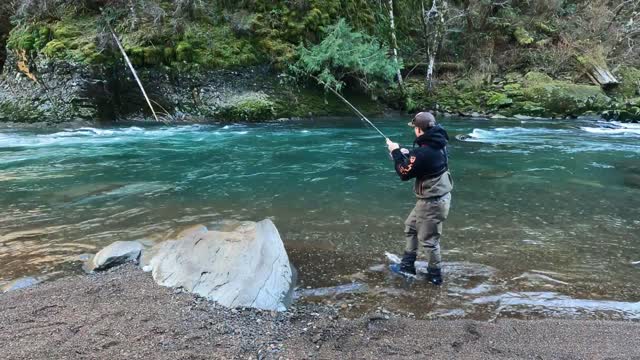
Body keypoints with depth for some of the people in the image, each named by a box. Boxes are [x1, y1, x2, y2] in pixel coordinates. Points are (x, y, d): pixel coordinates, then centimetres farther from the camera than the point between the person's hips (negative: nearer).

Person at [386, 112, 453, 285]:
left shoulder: (424, 151, -28)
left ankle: (435, 274, 23)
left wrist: (396, 152, -6)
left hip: (433, 202, -10)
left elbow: (404, 173, -16)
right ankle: (407, 265, 33)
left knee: (428, 239, 6)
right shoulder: (437, 144, 2)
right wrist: (407, 154, 8)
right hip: (434, 197, 10)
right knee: (411, 226, 23)